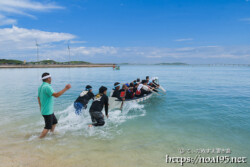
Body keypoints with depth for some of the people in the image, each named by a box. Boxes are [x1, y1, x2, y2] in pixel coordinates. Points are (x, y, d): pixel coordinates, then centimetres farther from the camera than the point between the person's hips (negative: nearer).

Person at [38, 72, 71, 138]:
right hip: (47, 111, -10)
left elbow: (38, 98, 18)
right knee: (48, 127, -1)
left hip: (49, 110, 10)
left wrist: (41, 107, 28)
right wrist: (65, 89, -29)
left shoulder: (41, 87, 9)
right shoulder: (47, 87, -23)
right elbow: (56, 95, -33)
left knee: (55, 121, 25)